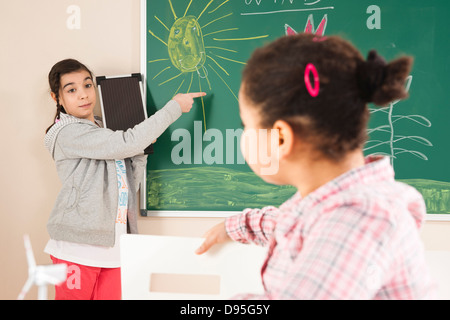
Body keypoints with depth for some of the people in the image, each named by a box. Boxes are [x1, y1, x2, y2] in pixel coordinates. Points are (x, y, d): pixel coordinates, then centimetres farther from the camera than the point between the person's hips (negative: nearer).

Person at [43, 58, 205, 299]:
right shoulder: (68, 133, -11)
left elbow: (129, 187, 13)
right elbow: (128, 143, -21)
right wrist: (175, 107, -14)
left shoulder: (101, 132, 16)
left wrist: (140, 151, -1)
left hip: (112, 246, 7)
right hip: (78, 249, -7)